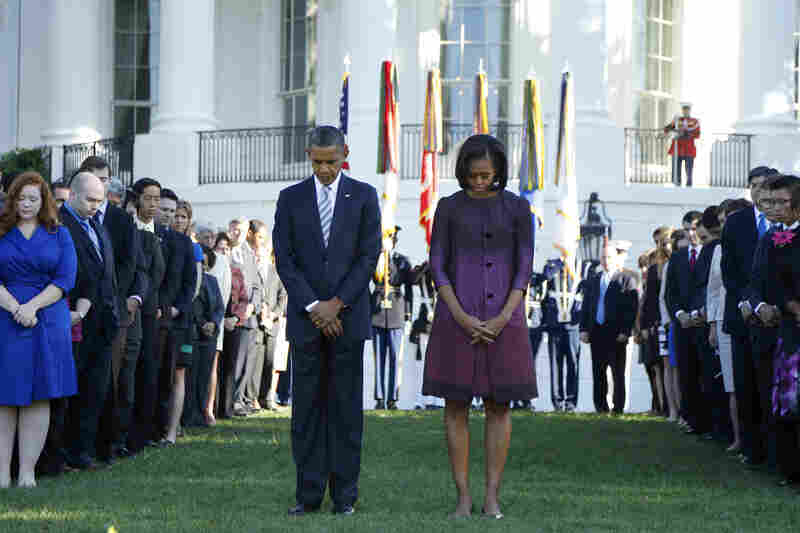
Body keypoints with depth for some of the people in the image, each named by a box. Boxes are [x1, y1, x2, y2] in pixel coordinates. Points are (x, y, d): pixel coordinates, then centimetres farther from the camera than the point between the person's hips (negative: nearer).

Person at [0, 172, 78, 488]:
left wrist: (32, 306, -12)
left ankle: (27, 473, 0)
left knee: (38, 397, -2)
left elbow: (65, 280, 1)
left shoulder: (59, 235, 11)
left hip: (47, 321, 0)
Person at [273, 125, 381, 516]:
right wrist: (313, 306, -9)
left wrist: (336, 304, -9)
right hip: (305, 318, 1)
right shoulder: (291, 198, 7)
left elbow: (370, 256, -2)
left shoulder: (363, 196, 5)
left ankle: (344, 495, 5)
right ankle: (308, 494, 3)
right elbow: (284, 259, 1)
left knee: (346, 406, 1)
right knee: (307, 406, 0)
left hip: (349, 316, -1)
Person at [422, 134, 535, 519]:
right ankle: (463, 497, 6)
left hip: (502, 319, 0)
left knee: (499, 405, 1)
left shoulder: (518, 207, 4)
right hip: (458, 318, 0)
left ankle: (492, 498, 7)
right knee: (456, 405, 0)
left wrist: (502, 320, -14)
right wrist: (462, 319, -15)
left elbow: (525, 268, -2)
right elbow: (437, 267, -3)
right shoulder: (447, 207, 3)